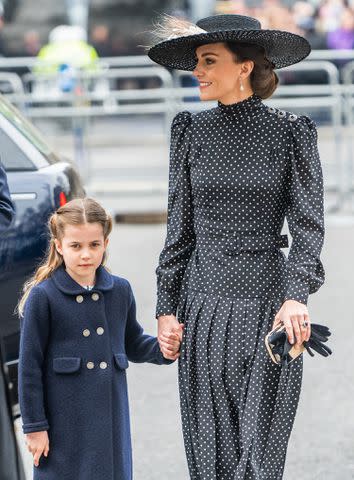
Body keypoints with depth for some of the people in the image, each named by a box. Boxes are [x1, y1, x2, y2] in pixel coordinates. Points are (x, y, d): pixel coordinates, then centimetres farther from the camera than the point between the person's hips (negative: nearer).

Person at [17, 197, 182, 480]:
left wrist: (164, 349, -1)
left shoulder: (120, 290, 6)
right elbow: (30, 366, -5)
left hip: (111, 416, 4)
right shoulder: (43, 296, -8)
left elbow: (132, 344, 20)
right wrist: (35, 426, -6)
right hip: (65, 422, -4)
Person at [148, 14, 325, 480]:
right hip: (203, 305, 3)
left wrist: (297, 295, -21)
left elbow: (308, 223, -6)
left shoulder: (291, 132, -1)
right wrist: (166, 308, 5)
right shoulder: (191, 131, 7)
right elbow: (180, 226, 10)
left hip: (268, 303, -2)